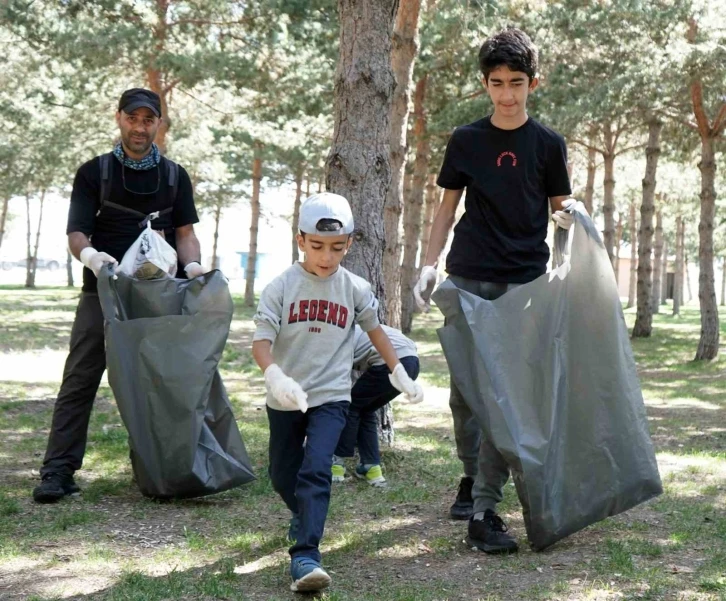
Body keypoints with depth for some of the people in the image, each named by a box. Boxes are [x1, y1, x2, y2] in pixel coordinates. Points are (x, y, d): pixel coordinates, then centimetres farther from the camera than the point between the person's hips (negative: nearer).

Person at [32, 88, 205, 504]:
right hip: (103, 293, -2)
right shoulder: (94, 173, 3)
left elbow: (185, 233, 8)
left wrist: (192, 265, -14)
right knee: (80, 380, -6)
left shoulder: (175, 176, 10)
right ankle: (59, 470, -7)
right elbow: (76, 233, -4)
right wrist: (89, 254, -27)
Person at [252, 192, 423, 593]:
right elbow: (261, 341, -15)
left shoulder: (354, 289, -2)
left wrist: (399, 373, 20)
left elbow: (374, 329, 15)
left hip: (331, 396, -1)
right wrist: (275, 376, -34)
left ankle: (305, 556, -22)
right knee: (283, 475, 16)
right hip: (285, 399, 1)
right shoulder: (282, 287, -8)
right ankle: (304, 517, 47)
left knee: (315, 470, -19)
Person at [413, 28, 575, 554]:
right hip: (468, 279, 2)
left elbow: (561, 206, 10)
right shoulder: (466, 141, 8)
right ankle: (472, 476, 29)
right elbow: (448, 208, 12)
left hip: (525, 282, -2)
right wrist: (429, 266, 3)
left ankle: (484, 510, -10)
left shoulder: (548, 143, 5)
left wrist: (567, 216, -13)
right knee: (465, 390, 7)